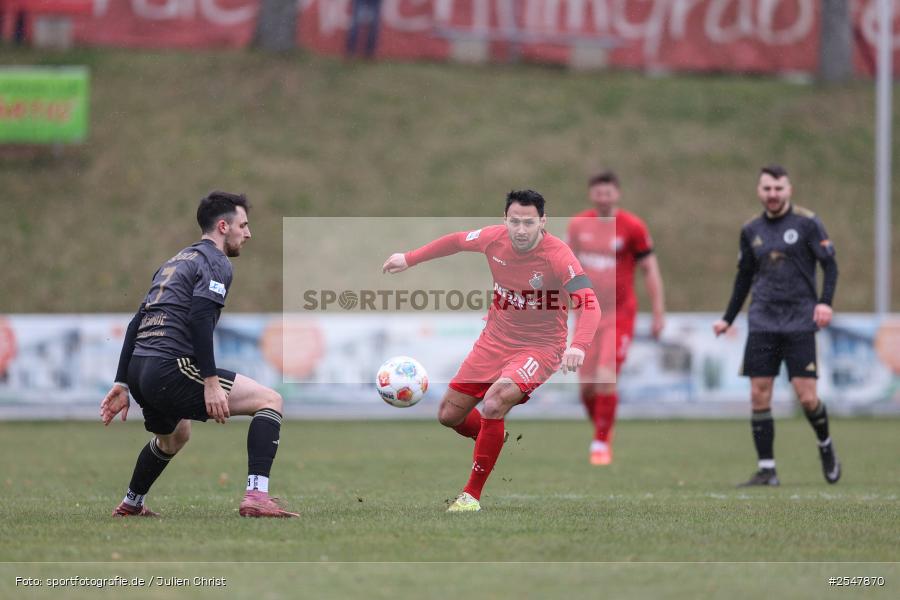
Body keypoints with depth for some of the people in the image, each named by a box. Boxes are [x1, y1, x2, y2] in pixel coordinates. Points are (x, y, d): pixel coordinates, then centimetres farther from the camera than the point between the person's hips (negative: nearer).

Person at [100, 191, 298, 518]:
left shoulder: (176, 261, 26)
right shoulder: (216, 262, -1)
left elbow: (136, 323, 24)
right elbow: (199, 317, -17)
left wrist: (122, 384, 25)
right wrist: (211, 381, -20)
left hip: (139, 368, 9)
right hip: (170, 367, -9)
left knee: (174, 436, 38)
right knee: (270, 401, -8)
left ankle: (130, 505, 50)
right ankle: (256, 496, -21)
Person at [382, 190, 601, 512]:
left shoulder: (558, 256, -26)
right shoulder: (494, 238, -11)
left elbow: (589, 305, -36)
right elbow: (457, 241, 11)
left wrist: (578, 346, -53)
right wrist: (409, 259, 16)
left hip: (540, 347, -6)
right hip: (496, 338, 6)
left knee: (493, 404, -30)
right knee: (449, 415, 7)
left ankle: (471, 495, -17)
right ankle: (499, 443, 41)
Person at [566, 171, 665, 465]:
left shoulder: (633, 227, -7)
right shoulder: (578, 225, 4)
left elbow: (650, 269, -2)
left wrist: (659, 313, -3)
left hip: (620, 314, -4)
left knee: (606, 378, -16)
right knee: (587, 384, 1)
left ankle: (601, 442, -2)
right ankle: (600, 427, 27)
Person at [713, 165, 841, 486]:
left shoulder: (807, 223, -2)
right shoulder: (751, 230, 10)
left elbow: (830, 264, -1)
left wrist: (825, 301, -16)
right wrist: (728, 319, 17)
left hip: (800, 323, -3)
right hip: (762, 323, 3)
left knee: (807, 397, -8)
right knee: (759, 396, -5)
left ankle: (825, 445, 21)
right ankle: (766, 470, 2)